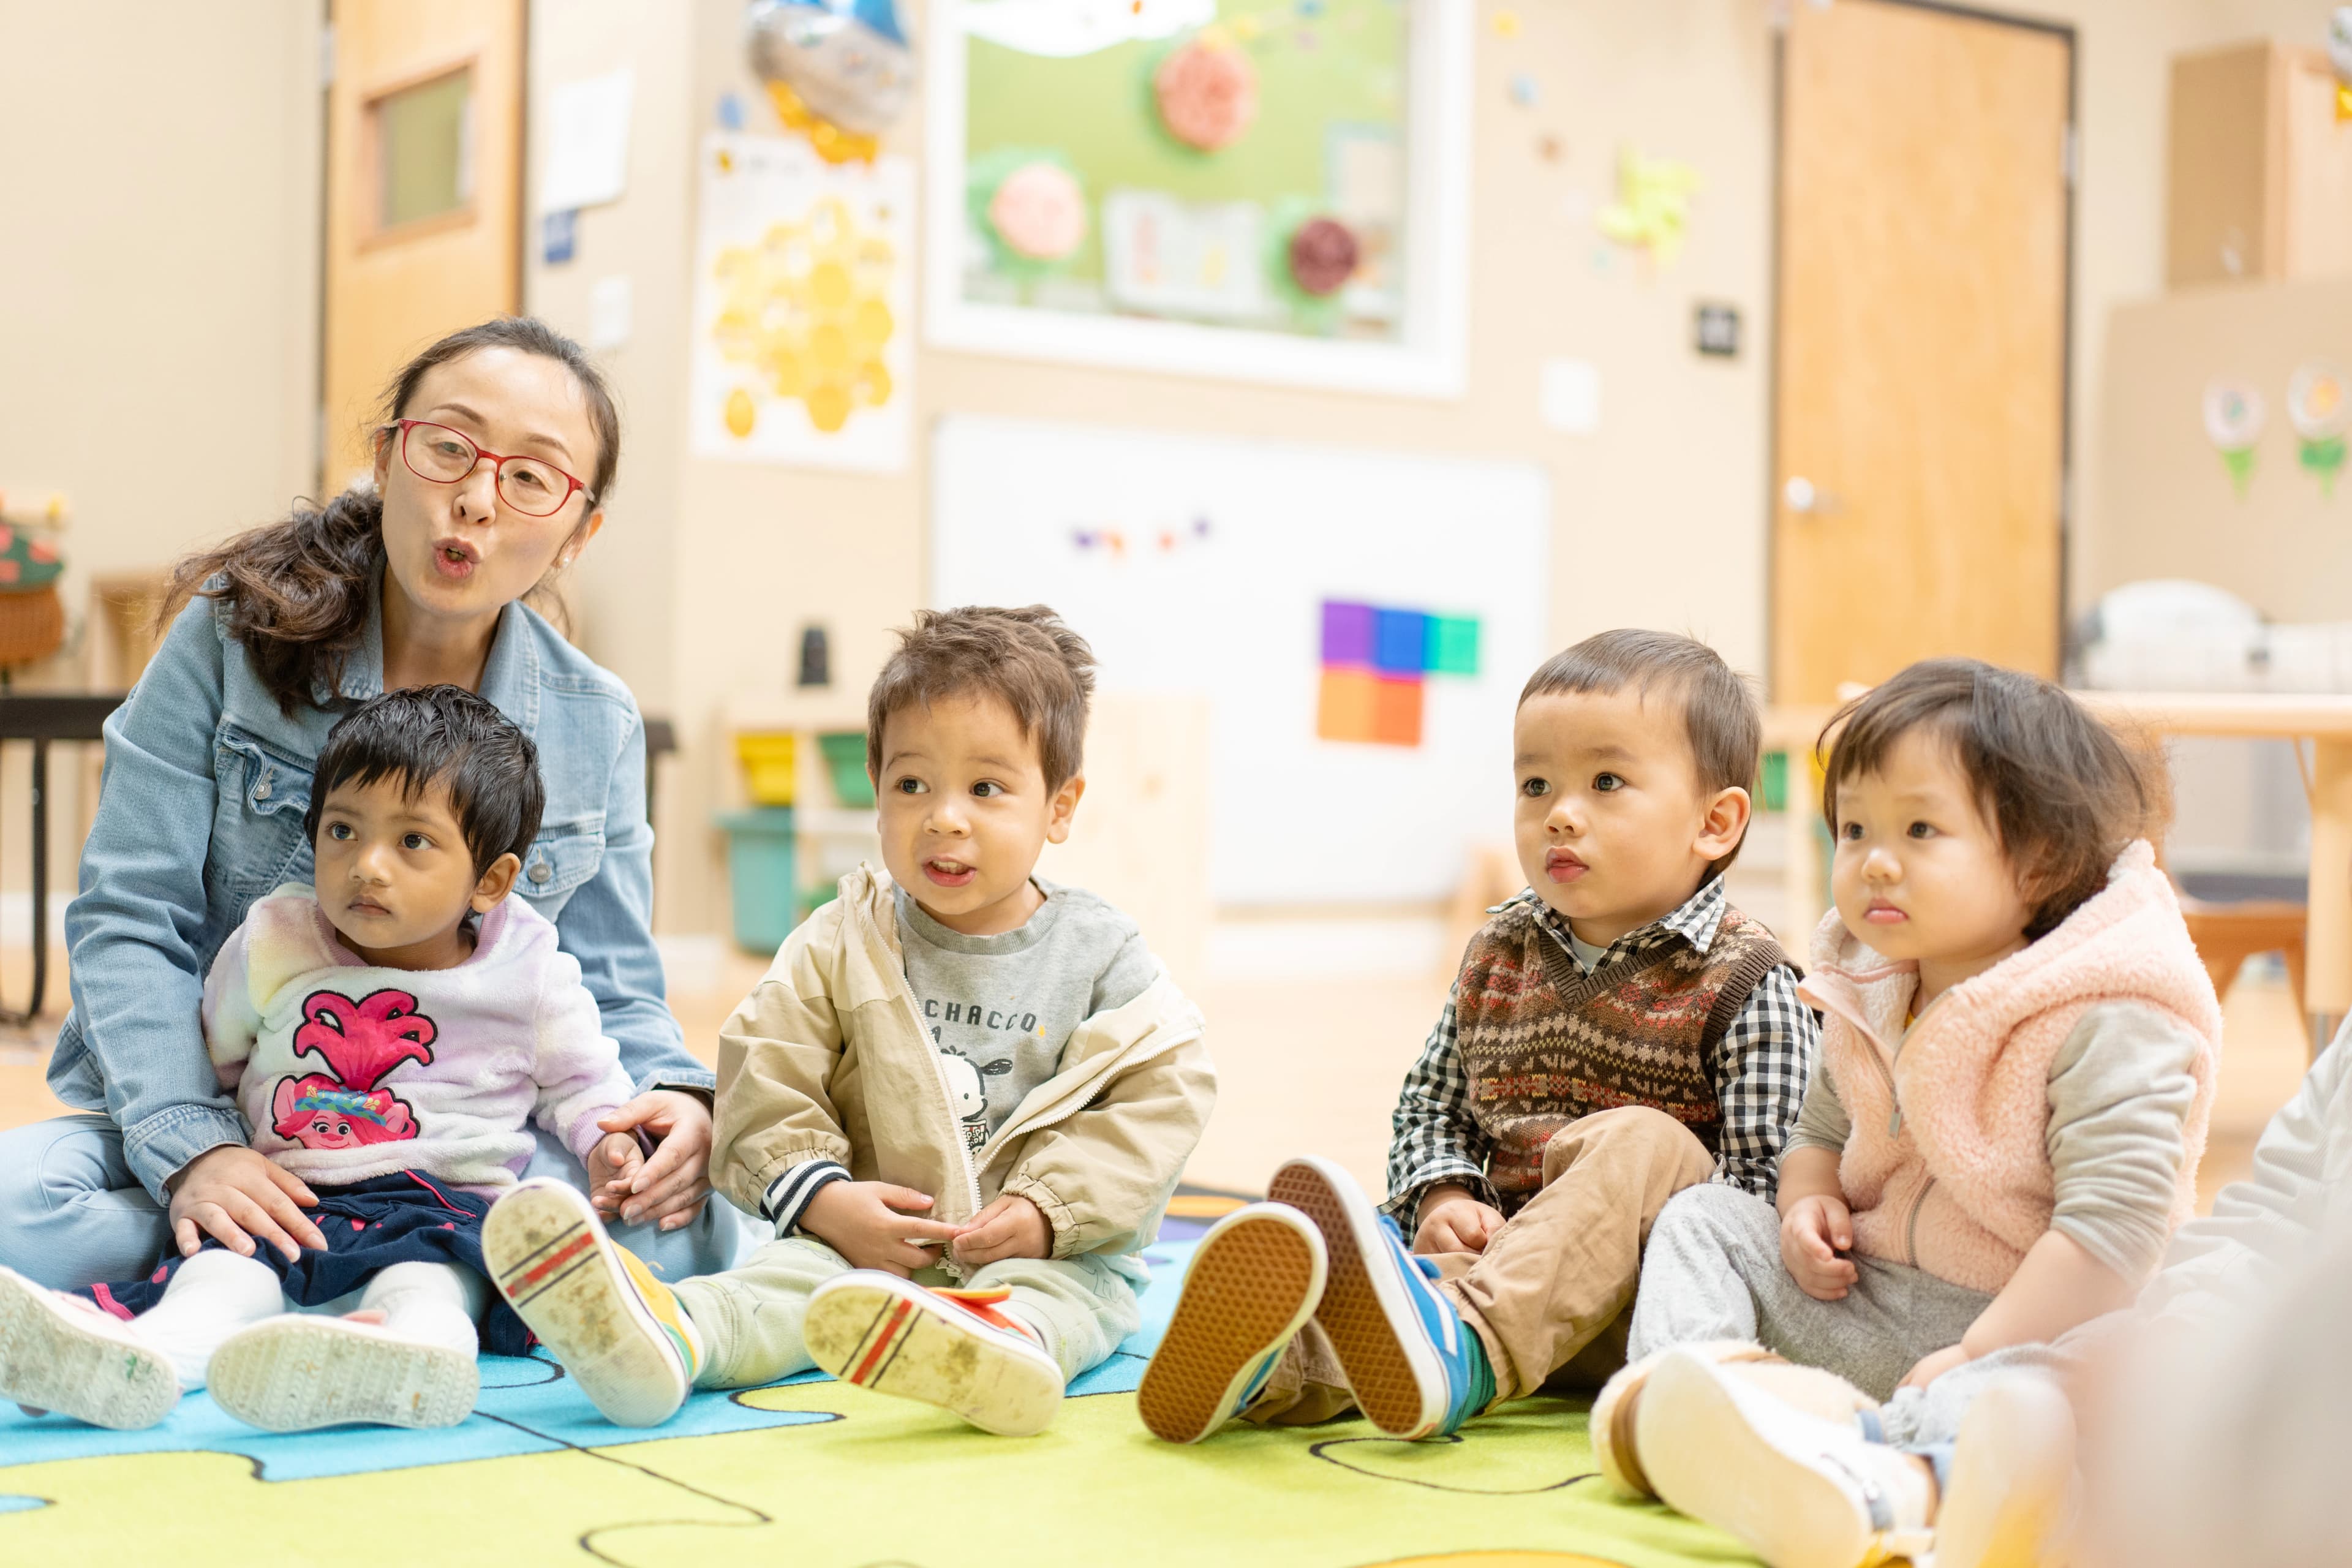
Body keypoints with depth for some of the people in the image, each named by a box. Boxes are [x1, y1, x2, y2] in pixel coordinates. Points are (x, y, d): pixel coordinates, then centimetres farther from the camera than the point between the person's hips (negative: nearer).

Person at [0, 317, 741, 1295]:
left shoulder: (595, 727, 3)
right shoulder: (234, 635, -4)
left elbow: (611, 992, 7)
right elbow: (128, 920, -7)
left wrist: (672, 1096, -17)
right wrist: (191, 1146, -23)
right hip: (209, 1126, -2)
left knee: (694, 1230, -28)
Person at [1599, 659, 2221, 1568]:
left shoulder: (2109, 1028, -17)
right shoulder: (1869, 1000, 6)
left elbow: (2114, 1229, -25)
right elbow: (1822, 1133, 25)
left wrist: (1978, 1358, -30)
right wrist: (1809, 1203, 1)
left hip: (2038, 1325, -7)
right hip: (1869, 1306, 7)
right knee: (1704, 1216, 0)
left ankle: (1893, 1488, -63)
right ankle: (1677, 1396, -26)